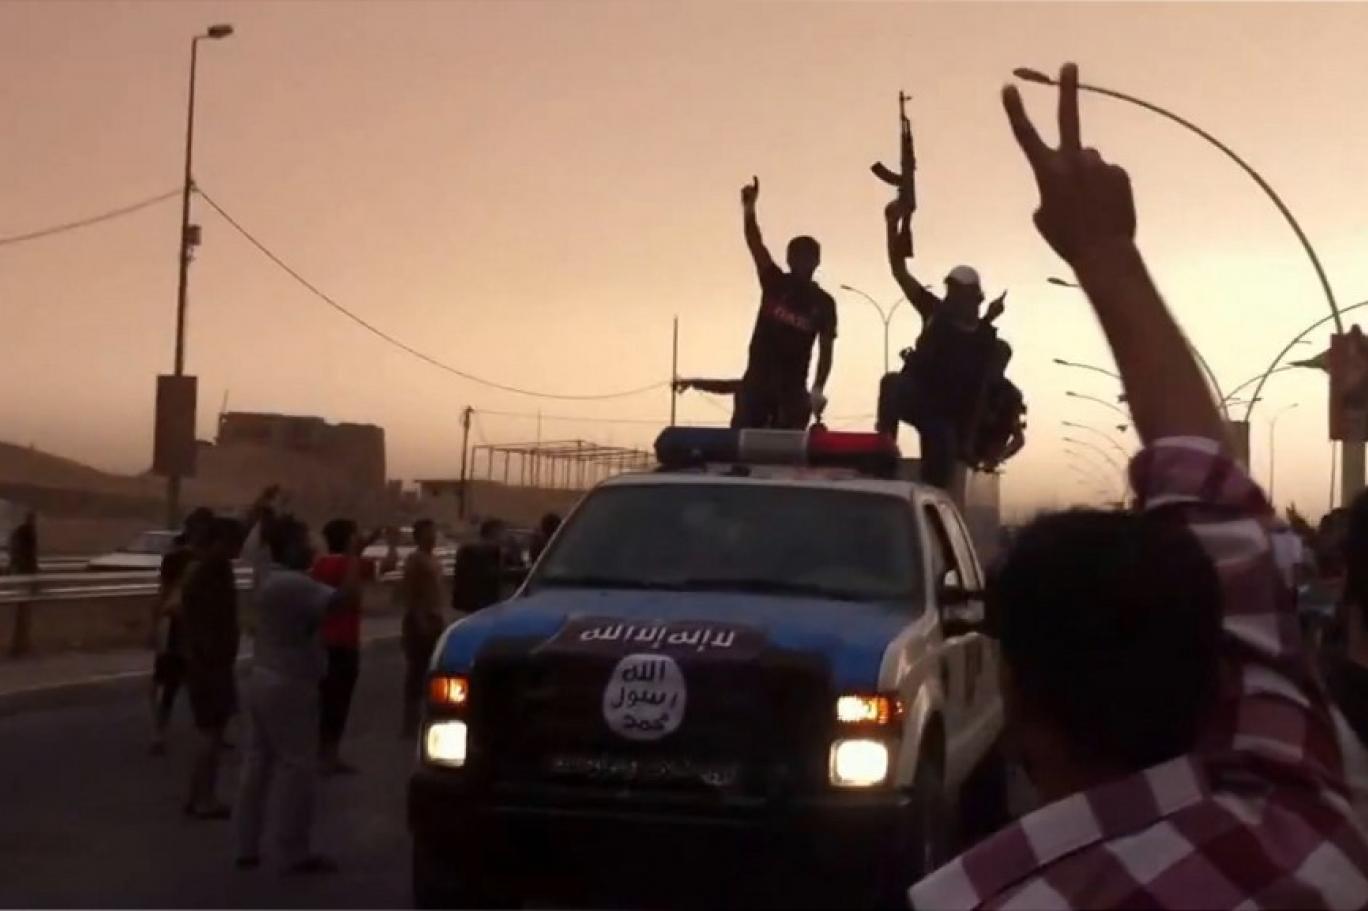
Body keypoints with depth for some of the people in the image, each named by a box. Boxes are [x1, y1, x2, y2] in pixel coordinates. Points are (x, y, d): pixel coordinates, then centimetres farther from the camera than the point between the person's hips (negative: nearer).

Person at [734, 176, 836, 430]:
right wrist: (749, 209, -23)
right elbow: (755, 245, -7)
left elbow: (826, 350, 3)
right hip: (757, 380, 1)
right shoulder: (774, 282, 6)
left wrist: (818, 389, -11)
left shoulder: (823, 303, 4)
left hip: (792, 387, 0)